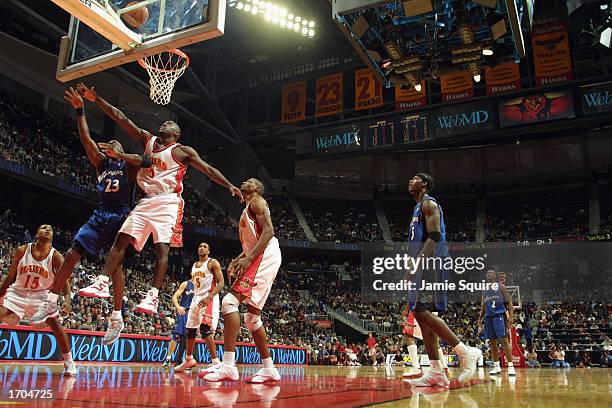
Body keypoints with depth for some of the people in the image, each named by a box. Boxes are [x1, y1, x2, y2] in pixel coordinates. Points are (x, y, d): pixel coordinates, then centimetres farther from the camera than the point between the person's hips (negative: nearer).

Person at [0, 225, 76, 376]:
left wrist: (67, 300, -37)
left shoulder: (56, 257, -13)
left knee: (55, 323, -17)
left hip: (40, 295, -1)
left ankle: (69, 363, -8)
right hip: (17, 293, 2)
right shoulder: (22, 251, -10)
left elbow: (64, 281, -20)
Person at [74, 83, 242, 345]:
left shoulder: (182, 151, 4)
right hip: (146, 201, 6)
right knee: (121, 240, -4)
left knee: (162, 248, -15)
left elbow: (208, 169, -4)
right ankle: (102, 282, -6)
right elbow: (120, 118, 15)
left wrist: (230, 186, -17)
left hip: (167, 202, -6)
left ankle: (152, 297, -22)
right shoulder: (147, 140, 19)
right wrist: (95, 99, 10)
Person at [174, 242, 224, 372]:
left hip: (209, 299, -8)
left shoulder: (213, 263, -4)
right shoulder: (194, 266, 18)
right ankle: (189, 360, 29)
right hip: (196, 298, 8)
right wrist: (196, 297, 17)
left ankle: (216, 362, -19)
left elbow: (221, 282, -12)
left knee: (205, 329, -21)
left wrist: (209, 297, -25)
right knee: (190, 330, 12)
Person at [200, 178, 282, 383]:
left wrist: (248, 258, -23)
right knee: (252, 316, 10)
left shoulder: (256, 201, 1)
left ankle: (228, 365, -26)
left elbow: (268, 231, -14)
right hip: (259, 259, 11)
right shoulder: (248, 211, 30)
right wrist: (236, 260, 16)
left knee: (230, 301, -21)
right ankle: (269, 369, 13)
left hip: (265, 257, -10)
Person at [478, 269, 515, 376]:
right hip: (488, 317, 6)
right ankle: (496, 366, 14)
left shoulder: (500, 286, 1)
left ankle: (510, 366, -11)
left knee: (504, 340, -12)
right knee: (492, 342, 7)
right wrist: (480, 318, 13)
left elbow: (509, 301, -4)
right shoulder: (484, 290, 17)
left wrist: (511, 316, -14)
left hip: (499, 316, -6)